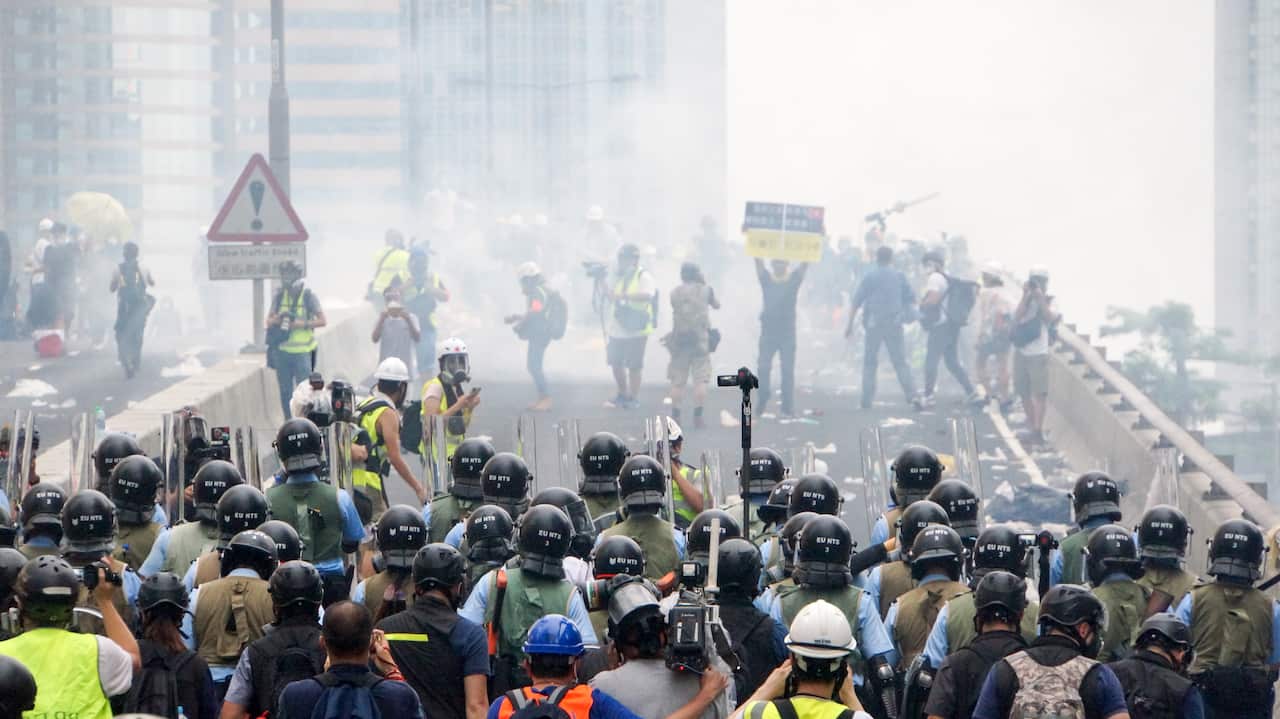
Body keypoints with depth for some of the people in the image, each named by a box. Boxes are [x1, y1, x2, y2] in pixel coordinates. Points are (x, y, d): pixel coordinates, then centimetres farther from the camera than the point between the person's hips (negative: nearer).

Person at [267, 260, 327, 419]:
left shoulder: (308, 296, -4)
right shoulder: (279, 295, 7)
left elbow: (322, 321, -6)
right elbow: (269, 321, 11)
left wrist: (302, 324, -18)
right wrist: (277, 319, -12)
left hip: (302, 351, -4)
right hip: (281, 351, 4)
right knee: (285, 391, 9)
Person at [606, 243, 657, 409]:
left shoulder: (643, 276, -8)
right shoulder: (620, 276, 16)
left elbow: (648, 295, -27)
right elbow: (611, 295, 21)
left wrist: (623, 295, -36)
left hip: (635, 331, -8)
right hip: (617, 330, 8)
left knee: (634, 365, -2)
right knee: (616, 363, 12)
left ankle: (633, 398, 7)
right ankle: (622, 395, 25)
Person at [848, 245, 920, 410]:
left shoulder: (869, 277, -1)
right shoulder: (900, 276, 5)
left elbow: (856, 302, -3)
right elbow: (911, 299, 8)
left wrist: (850, 324, 1)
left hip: (873, 323, -1)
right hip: (895, 324, 1)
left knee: (870, 362, 9)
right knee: (900, 362, 4)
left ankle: (867, 400, 6)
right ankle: (912, 395, -13)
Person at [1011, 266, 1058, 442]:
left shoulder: (1048, 301, 1)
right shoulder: (1025, 300, 8)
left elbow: (1051, 318, -17)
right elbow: (1017, 317, -8)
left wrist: (1040, 298, -20)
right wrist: (1026, 296, -14)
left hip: (1038, 354, -4)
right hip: (1021, 353, 4)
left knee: (1040, 392, -9)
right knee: (1024, 391, 9)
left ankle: (1039, 429, -9)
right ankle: (1032, 425, 23)